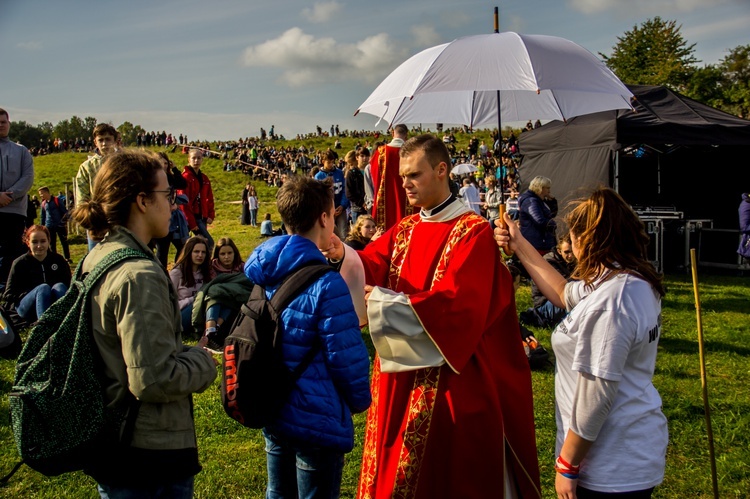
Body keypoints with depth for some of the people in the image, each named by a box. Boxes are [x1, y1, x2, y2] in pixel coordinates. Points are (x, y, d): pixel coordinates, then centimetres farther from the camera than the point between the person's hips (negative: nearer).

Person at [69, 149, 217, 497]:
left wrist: (187, 350, 10)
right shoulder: (139, 275, -23)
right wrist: (205, 360, -10)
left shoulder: (98, 257, 6)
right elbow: (154, 379, -27)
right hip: (151, 456, -9)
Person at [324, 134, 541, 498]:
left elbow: (455, 304, -22)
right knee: (397, 468, 14)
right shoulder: (404, 231, 12)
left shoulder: (473, 232, -11)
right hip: (401, 371, 7)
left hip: (453, 376, -6)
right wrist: (342, 254, -25)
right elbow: (369, 268, -3)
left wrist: (380, 301, -25)